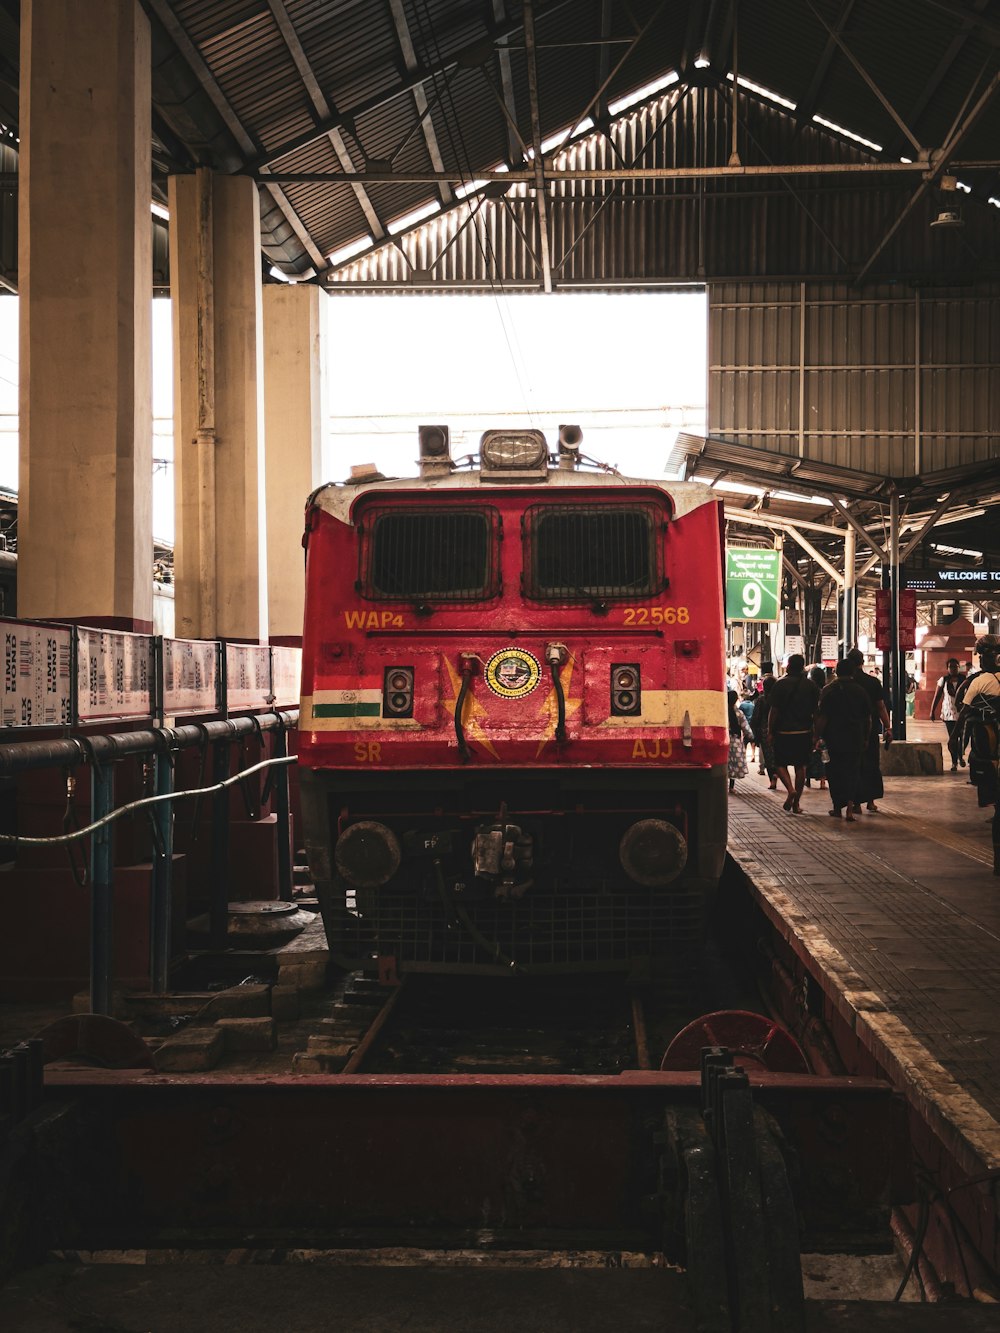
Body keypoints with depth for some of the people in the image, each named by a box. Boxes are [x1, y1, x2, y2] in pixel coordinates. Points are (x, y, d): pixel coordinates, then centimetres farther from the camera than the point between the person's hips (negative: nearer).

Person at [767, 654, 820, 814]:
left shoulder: (780, 684, -7)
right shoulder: (811, 685, 2)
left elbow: (774, 710, -8)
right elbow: (816, 712, 4)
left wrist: (770, 731, -1)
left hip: (783, 731, -3)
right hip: (804, 732, 3)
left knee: (781, 764, 10)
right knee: (800, 766, 8)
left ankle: (791, 790, -15)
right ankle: (796, 804, 9)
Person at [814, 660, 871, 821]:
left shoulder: (829, 690, -5)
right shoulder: (860, 691, 4)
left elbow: (822, 717, -9)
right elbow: (868, 718, 9)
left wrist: (818, 737, -2)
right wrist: (865, 738, 19)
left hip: (833, 739, -2)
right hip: (855, 740, 2)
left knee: (835, 773, 10)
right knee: (852, 773, 5)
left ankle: (837, 808, 16)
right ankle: (850, 808, -9)